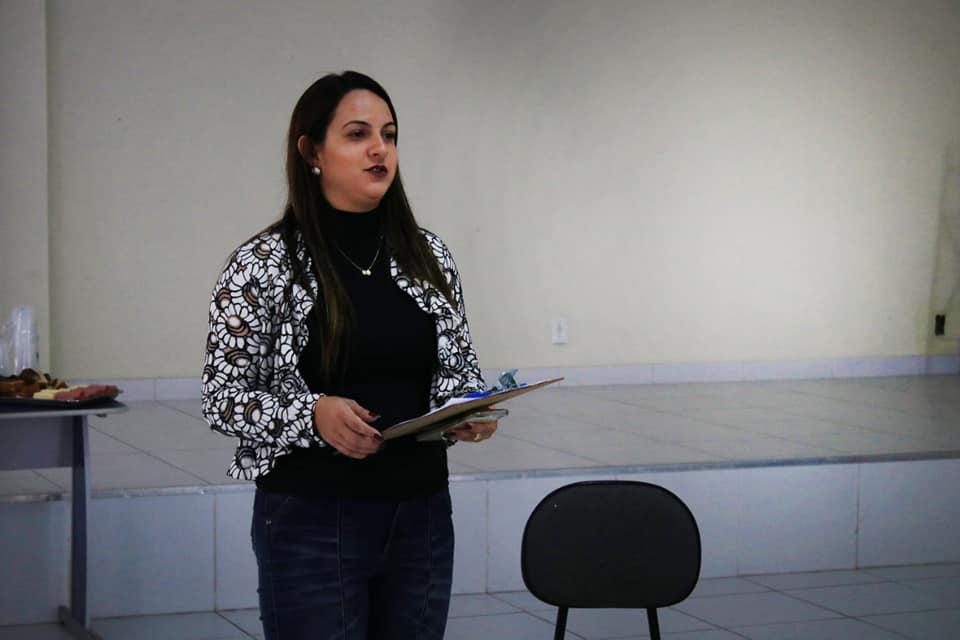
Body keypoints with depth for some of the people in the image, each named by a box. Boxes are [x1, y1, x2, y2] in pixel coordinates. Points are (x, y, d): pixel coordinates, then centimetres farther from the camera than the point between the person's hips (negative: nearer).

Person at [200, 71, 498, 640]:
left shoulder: (430, 255, 6)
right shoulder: (262, 265, -7)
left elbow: (462, 368, 14)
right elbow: (223, 399, -6)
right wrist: (312, 415, -22)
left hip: (421, 515, 4)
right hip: (313, 523, -4)